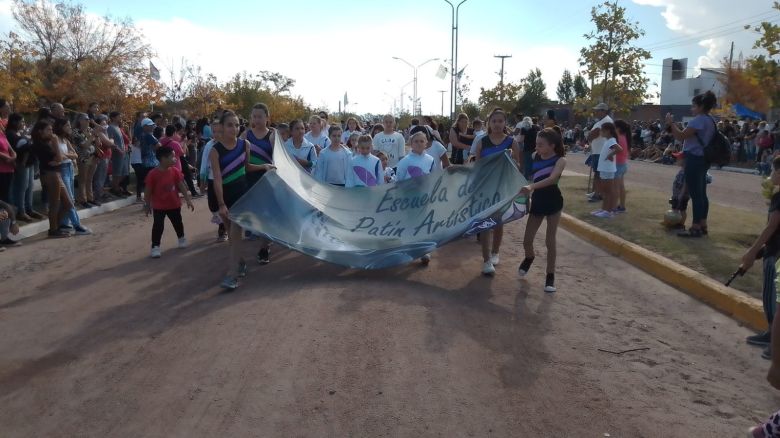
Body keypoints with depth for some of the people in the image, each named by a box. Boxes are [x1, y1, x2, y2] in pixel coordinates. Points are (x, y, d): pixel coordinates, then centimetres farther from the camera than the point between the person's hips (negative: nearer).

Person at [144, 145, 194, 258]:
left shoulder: (175, 171, -7)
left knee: (178, 223, 19)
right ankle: (155, 247, 6)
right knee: (158, 226, -4)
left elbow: (181, 186, 0)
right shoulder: (153, 174, -19)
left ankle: (181, 238, 43)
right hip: (158, 206, -4)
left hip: (174, 204, 4)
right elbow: (148, 191, -9)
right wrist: (147, 205, -3)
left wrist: (188, 200, 0)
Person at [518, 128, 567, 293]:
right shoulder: (535, 157, 1)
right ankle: (530, 257, 40)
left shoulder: (560, 160, -14)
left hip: (553, 202, -4)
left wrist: (531, 187, -44)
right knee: (527, 240, 6)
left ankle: (550, 276, 14)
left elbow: (552, 179, -31)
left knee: (550, 241, 1)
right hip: (537, 202, 4)